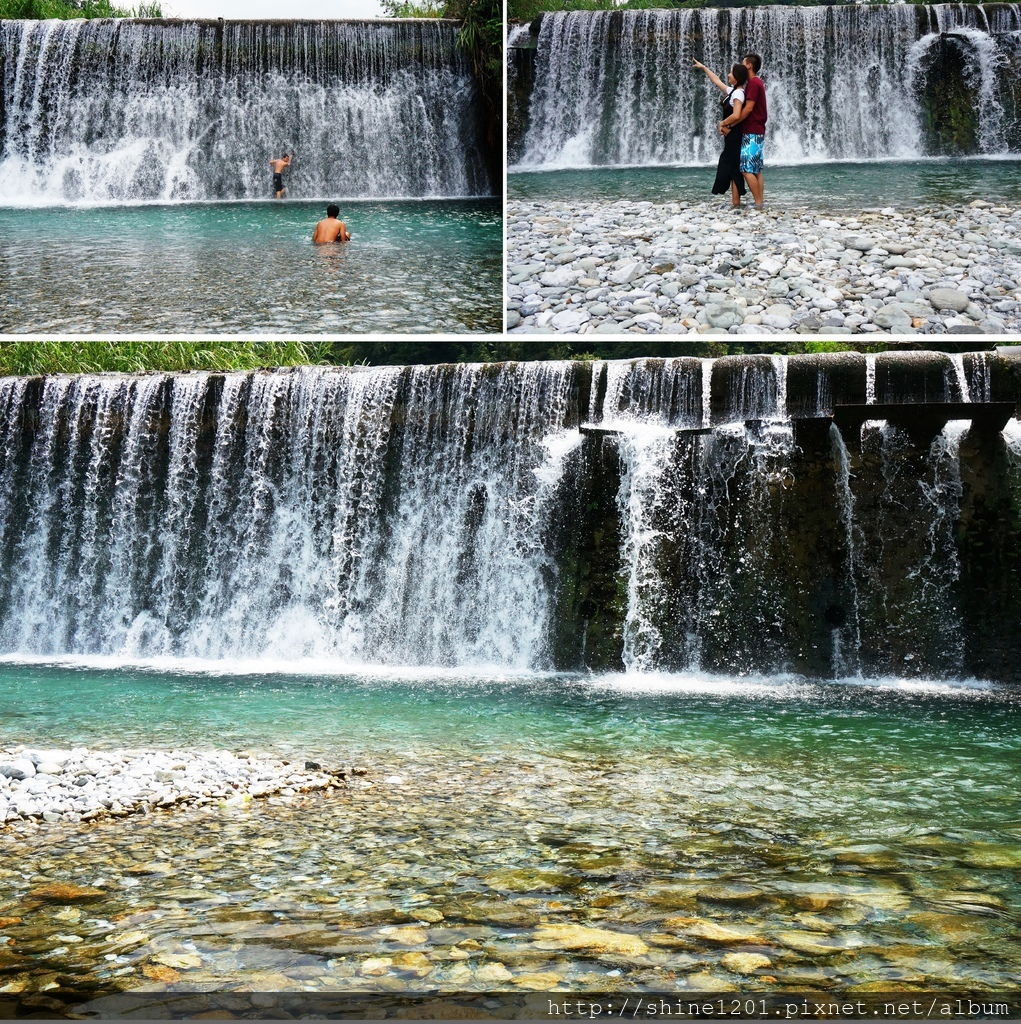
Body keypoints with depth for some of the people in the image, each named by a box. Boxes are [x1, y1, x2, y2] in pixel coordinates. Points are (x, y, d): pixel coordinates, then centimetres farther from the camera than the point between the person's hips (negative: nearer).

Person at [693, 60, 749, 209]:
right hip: (732, 135, 10)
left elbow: (736, 116, -28)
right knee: (730, 167, 10)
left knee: (732, 167, -9)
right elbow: (716, 81, 28)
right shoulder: (732, 91, 13)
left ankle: (735, 203, -9)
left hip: (734, 135, -10)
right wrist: (704, 68, 34)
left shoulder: (738, 93, -16)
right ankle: (735, 202, 11)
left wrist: (723, 123, -12)